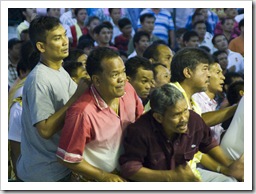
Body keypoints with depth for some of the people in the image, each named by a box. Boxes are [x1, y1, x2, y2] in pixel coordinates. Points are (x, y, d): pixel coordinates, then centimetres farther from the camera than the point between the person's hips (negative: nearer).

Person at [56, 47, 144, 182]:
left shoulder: (128, 89, -10)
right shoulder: (83, 112, -27)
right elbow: (68, 158, -20)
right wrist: (105, 176, -12)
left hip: (125, 174, 5)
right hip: (96, 180, -5)